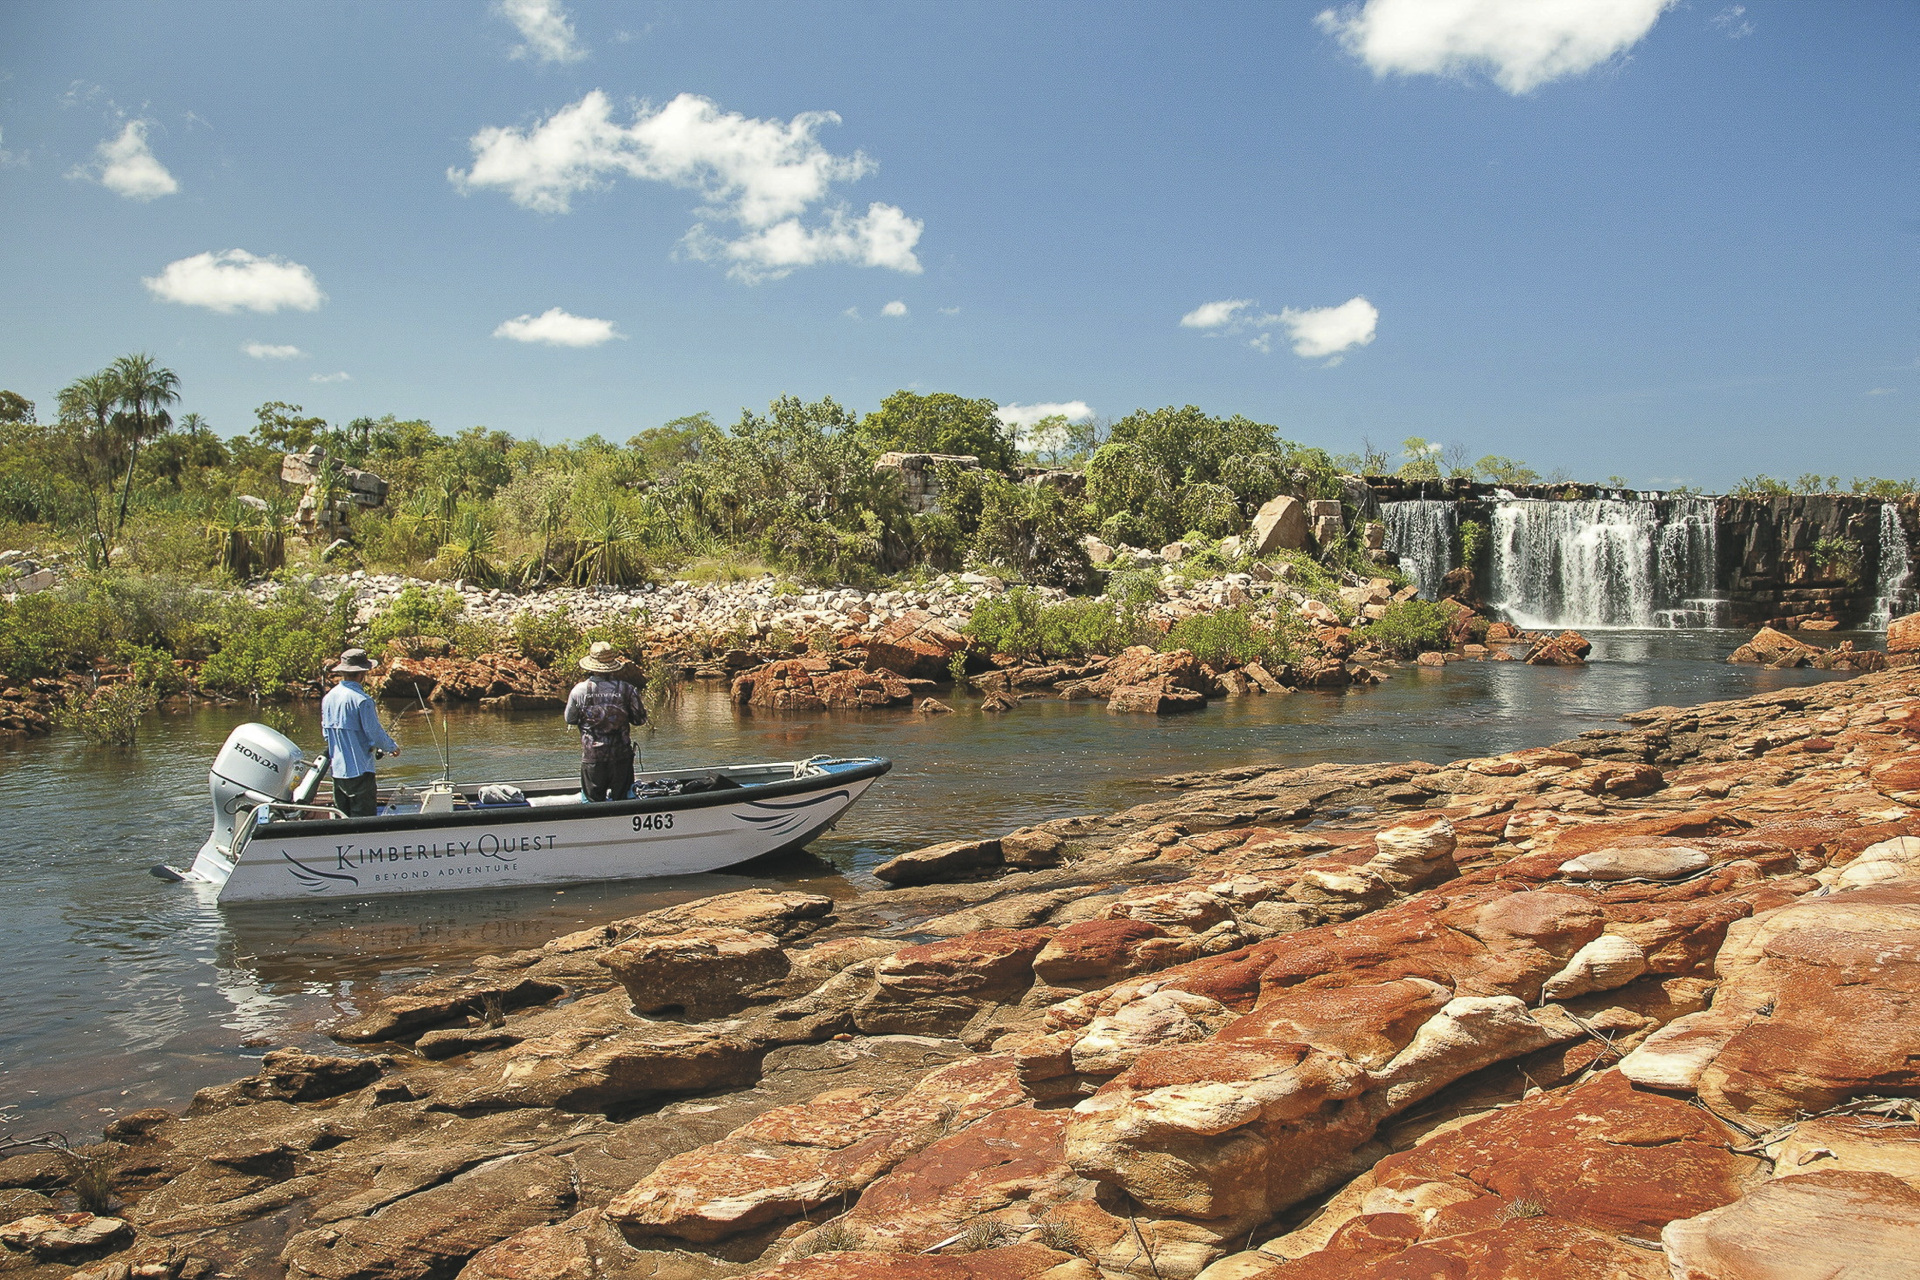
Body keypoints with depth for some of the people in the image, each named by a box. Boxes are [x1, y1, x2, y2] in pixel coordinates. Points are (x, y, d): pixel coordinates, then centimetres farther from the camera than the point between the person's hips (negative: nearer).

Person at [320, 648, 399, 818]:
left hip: (337, 770, 7)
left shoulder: (328, 697, 5)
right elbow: (375, 732, -14)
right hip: (359, 770, -7)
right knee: (363, 818, -4)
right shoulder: (362, 699, -17)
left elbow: (326, 732, 15)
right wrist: (393, 747, 4)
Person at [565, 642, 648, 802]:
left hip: (592, 757, 0)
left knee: (592, 800, 12)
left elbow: (570, 719, 5)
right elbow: (640, 719, -2)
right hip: (621, 756, 0)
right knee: (622, 800, 12)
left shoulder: (579, 690, -8)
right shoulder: (626, 689, -10)